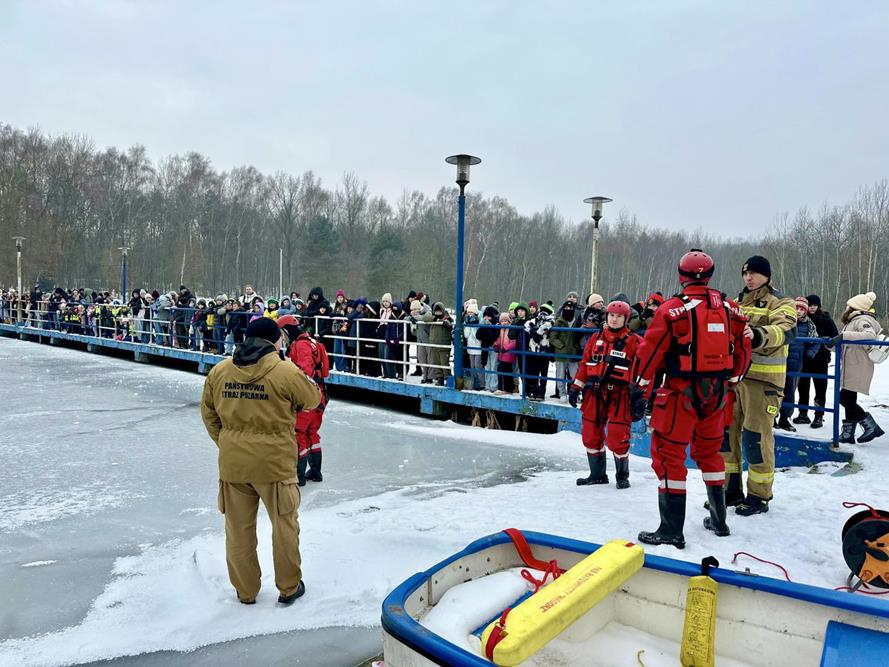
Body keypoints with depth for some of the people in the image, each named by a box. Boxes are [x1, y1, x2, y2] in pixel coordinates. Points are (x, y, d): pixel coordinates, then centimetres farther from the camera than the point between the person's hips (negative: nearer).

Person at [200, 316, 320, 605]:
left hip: (232, 462, 4)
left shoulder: (219, 371, -1)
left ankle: (245, 591, 32)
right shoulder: (286, 371, -15)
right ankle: (289, 588, 28)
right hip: (274, 462, -4)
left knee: (239, 528, 17)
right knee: (284, 525, 14)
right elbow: (312, 400, 0)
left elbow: (208, 414, 8)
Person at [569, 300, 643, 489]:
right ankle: (597, 474, 26)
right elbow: (585, 364, 14)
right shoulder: (596, 338, 12)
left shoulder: (634, 342, -3)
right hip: (595, 393, 5)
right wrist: (576, 387, 10)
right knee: (591, 435, 9)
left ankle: (622, 475, 18)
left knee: (618, 438, -6)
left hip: (619, 395, -5)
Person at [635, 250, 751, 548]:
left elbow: (650, 352, -11)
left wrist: (641, 391, -3)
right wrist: (729, 385, 24)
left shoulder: (673, 308, -11)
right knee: (710, 450, 21)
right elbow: (742, 351, 12)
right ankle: (719, 519, 33)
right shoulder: (729, 308, 5)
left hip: (682, 392, -6)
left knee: (669, 454, 1)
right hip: (717, 392, 6)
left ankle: (672, 529, 1)